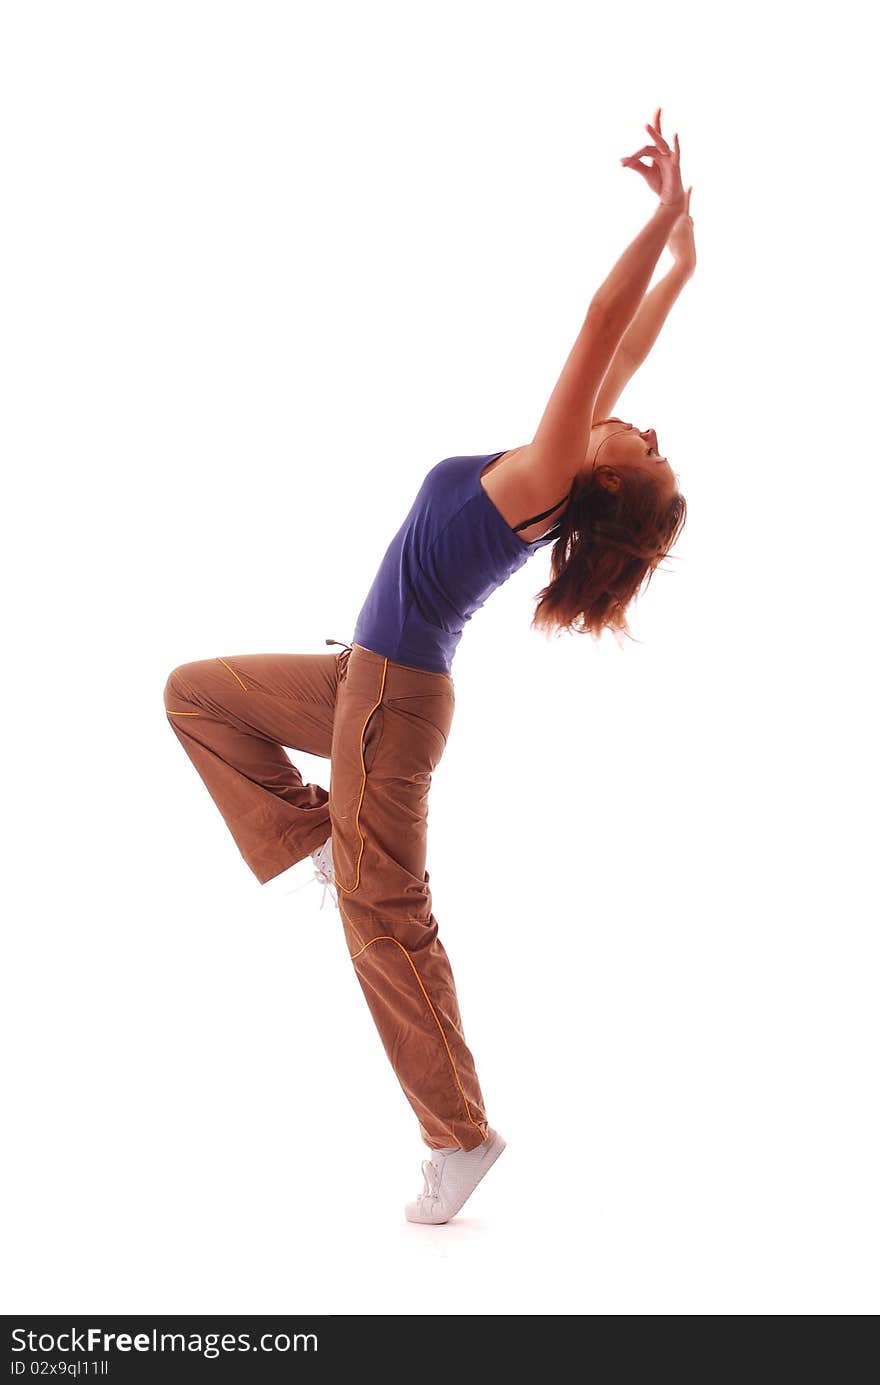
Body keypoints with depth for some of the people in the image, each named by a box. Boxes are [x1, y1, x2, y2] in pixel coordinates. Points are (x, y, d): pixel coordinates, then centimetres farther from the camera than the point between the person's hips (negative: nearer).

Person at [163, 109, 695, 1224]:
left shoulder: (545, 480, -18)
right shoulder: (557, 485, 3)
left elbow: (603, 329, -23)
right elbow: (621, 350, 11)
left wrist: (664, 217, -20)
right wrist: (682, 257, 13)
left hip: (391, 700, -9)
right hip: (363, 678, 9)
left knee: (384, 916, -3)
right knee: (195, 692, 21)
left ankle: (461, 1133, 7)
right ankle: (320, 838, 13)